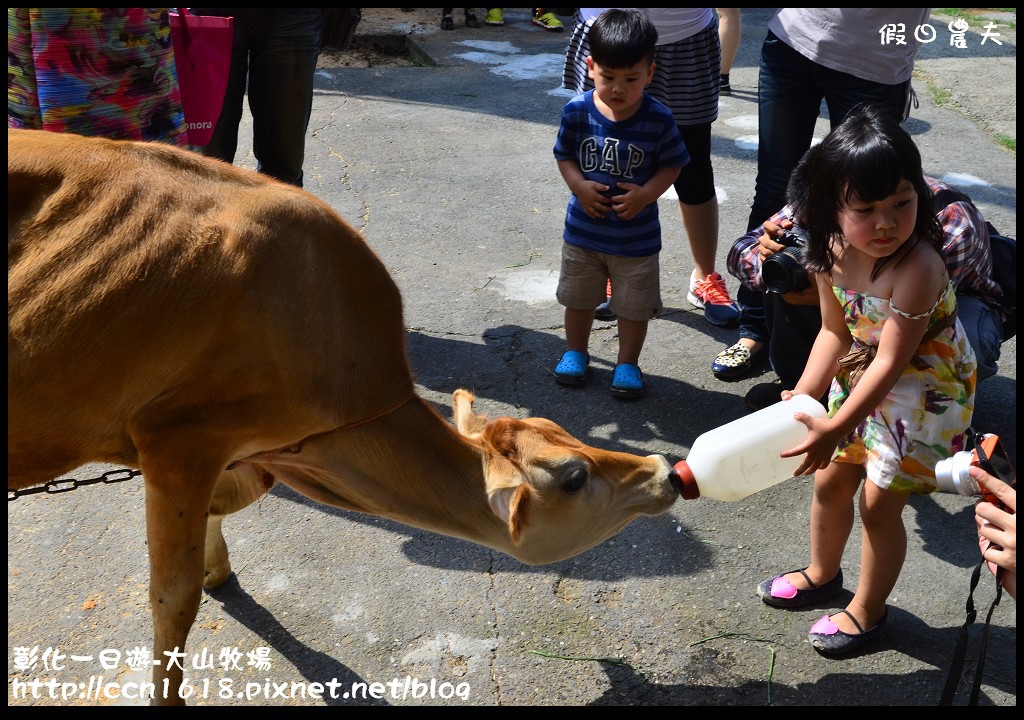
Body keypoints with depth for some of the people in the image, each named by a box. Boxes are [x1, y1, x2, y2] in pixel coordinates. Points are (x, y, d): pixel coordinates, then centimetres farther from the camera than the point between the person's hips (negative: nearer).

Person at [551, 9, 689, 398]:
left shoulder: (658, 119, -16)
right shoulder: (577, 110, -12)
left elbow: (672, 165, -6)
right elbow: (564, 155, 0)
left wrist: (646, 193, -21)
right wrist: (579, 185, -17)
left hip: (637, 235, -2)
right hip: (583, 230, 2)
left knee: (635, 304, 12)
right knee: (578, 297, 20)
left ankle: (627, 363, 32)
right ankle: (575, 352, 41)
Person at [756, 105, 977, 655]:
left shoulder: (916, 269, -34)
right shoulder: (833, 253, -14)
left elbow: (890, 363, -31)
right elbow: (835, 332, -3)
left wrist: (835, 428, -32)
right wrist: (803, 395, -14)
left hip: (923, 393, -7)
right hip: (860, 376, 7)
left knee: (879, 504, 5)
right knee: (829, 482, 18)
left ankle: (867, 611, 29)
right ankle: (821, 574, 46)